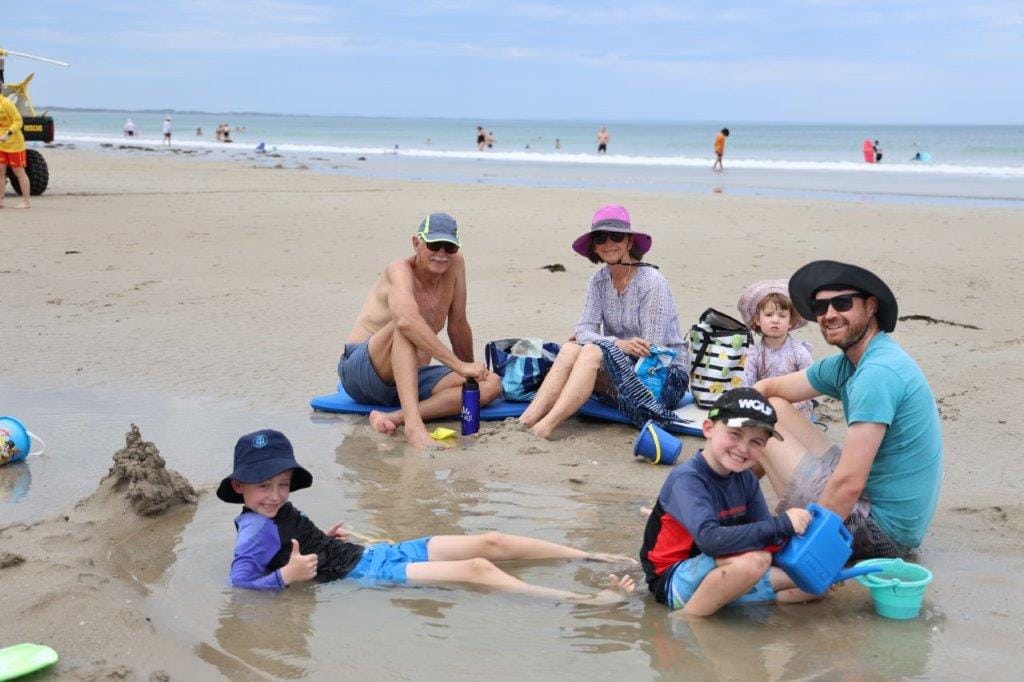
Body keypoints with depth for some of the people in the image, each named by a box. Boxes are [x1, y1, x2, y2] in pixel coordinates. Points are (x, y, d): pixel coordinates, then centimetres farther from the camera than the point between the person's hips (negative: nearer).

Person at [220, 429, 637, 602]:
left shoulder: (279, 511, 13)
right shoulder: (256, 530, -13)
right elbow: (240, 581, -24)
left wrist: (323, 541, 12)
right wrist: (287, 575, -33)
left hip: (373, 553, 10)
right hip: (366, 575, -10)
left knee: (490, 542, 3)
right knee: (478, 569, -21)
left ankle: (593, 558, 10)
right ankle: (583, 600, -24)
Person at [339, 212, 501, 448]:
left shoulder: (455, 265, 2)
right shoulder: (400, 270, -17)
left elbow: (458, 327, 13)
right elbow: (406, 321, -38)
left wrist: (471, 370, 18)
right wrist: (460, 366, -41)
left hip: (410, 377, 6)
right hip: (360, 371, -6)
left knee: (491, 384, -14)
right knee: (405, 324, -34)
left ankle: (394, 417, -29)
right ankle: (413, 425, -48)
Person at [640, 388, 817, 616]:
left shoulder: (746, 480, 2)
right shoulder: (687, 479, -21)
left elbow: (767, 537, 1)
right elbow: (710, 540, -37)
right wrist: (781, 524, -34)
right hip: (674, 580, -8)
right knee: (753, 559, -33)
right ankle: (689, 618, -18)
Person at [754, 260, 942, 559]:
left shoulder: (877, 373, -23)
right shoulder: (844, 365, 7)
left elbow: (849, 482, -27)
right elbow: (766, 388, 15)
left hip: (882, 529, -10)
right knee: (773, 408, 12)